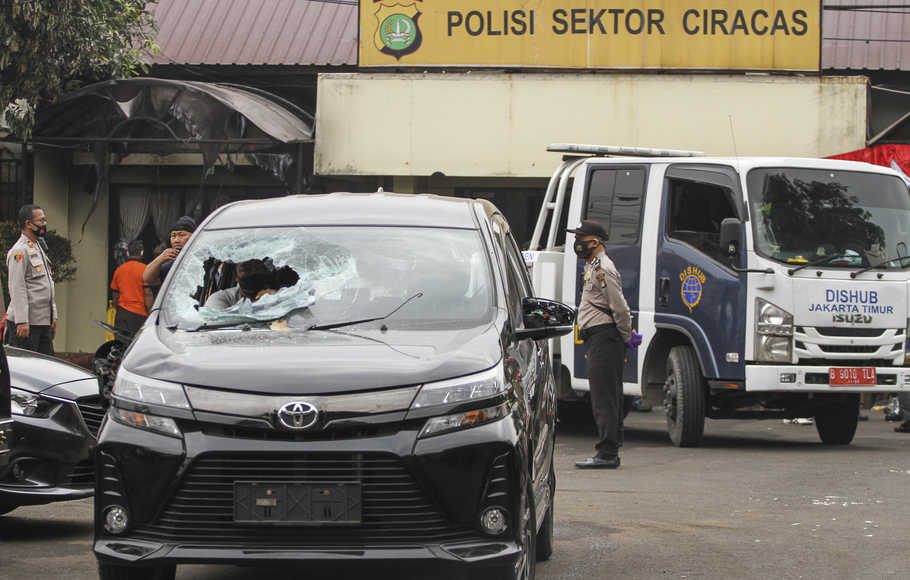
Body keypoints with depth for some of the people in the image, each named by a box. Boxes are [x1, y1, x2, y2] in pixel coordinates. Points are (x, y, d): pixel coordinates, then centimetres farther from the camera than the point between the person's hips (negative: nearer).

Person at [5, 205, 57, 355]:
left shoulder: (39, 248, 20)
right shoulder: (19, 251, -11)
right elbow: (17, 289, -18)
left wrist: (53, 317, 21)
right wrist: (22, 321, -23)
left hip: (44, 322, 10)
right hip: (26, 323, -10)